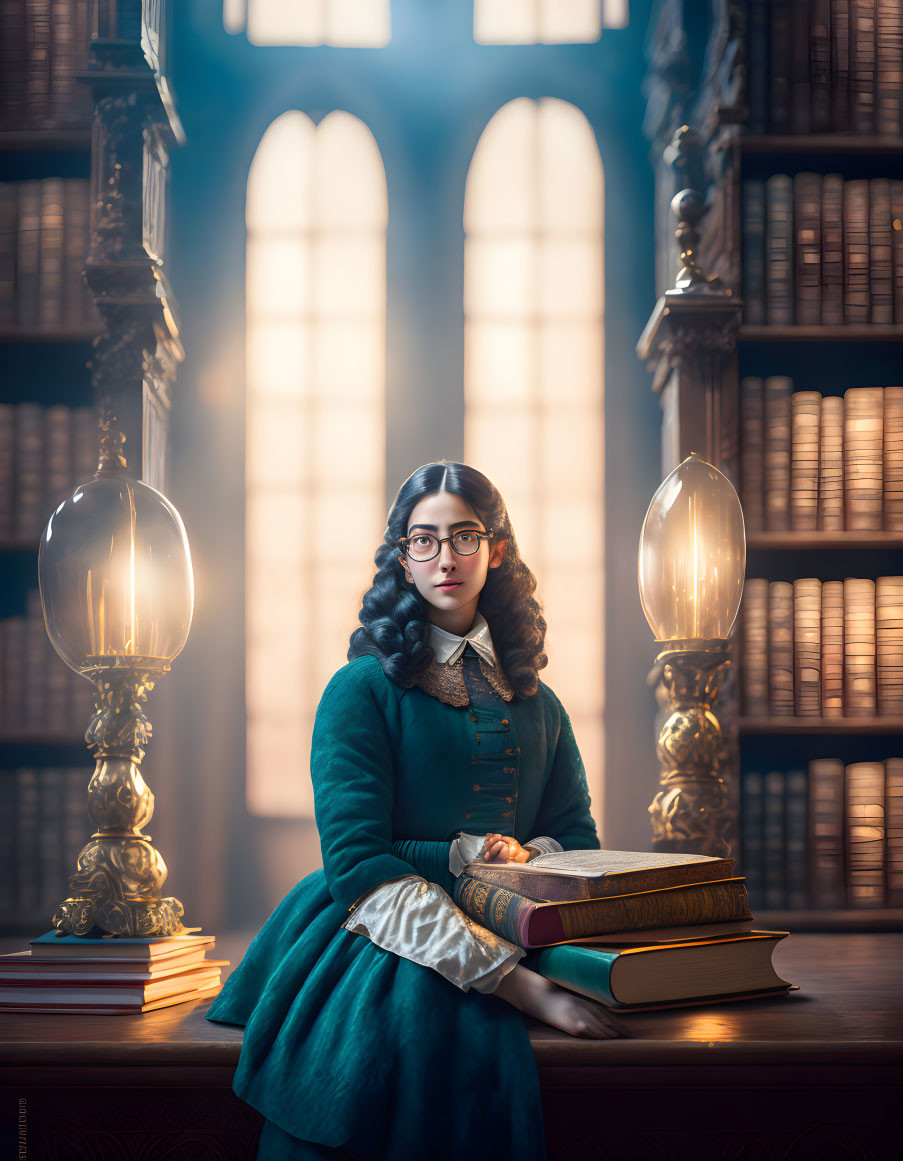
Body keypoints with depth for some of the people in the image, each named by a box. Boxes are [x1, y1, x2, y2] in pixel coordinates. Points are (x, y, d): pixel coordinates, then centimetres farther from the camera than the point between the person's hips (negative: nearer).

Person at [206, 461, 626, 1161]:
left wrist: (524, 855, -7)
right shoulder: (362, 689, 1)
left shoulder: (535, 702, 18)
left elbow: (578, 840, 20)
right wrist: (522, 985, -21)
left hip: (512, 935, 5)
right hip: (379, 941, -5)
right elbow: (360, 868, -11)